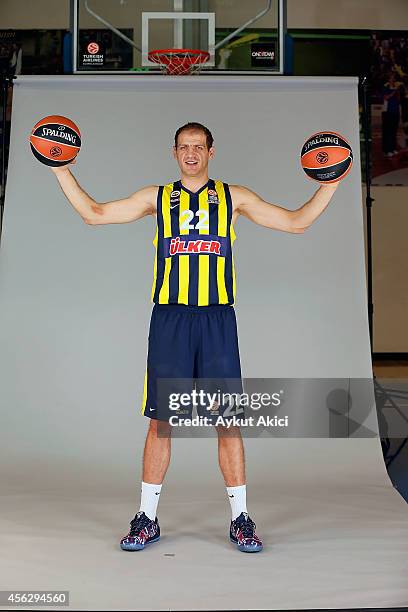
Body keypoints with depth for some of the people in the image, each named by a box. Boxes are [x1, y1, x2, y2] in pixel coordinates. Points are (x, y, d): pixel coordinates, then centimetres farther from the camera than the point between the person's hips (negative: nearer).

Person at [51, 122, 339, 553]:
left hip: (217, 319, 0)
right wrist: (62, 170, 9)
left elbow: (297, 222, 12)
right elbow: (94, 214, 13)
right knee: (160, 419, 2)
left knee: (228, 418, 0)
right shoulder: (156, 197, 12)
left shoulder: (234, 197, 12)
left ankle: (240, 518, 12)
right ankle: (147, 518, 14)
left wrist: (331, 181, 6)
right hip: (169, 318, 0)